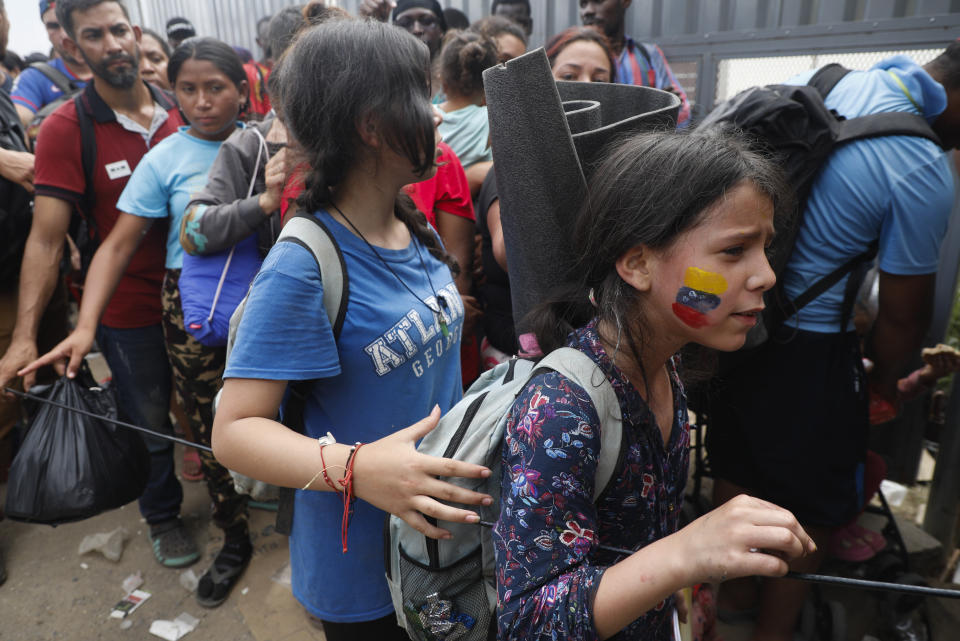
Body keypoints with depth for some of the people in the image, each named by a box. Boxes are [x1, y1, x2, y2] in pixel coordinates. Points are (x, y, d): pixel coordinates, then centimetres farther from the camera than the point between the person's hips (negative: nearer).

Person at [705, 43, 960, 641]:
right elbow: (903, 311, -11)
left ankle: (735, 590, 48)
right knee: (812, 503, 17)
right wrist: (883, 378, 10)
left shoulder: (810, 81, -1)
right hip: (807, 348, -7)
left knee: (736, 469, 24)